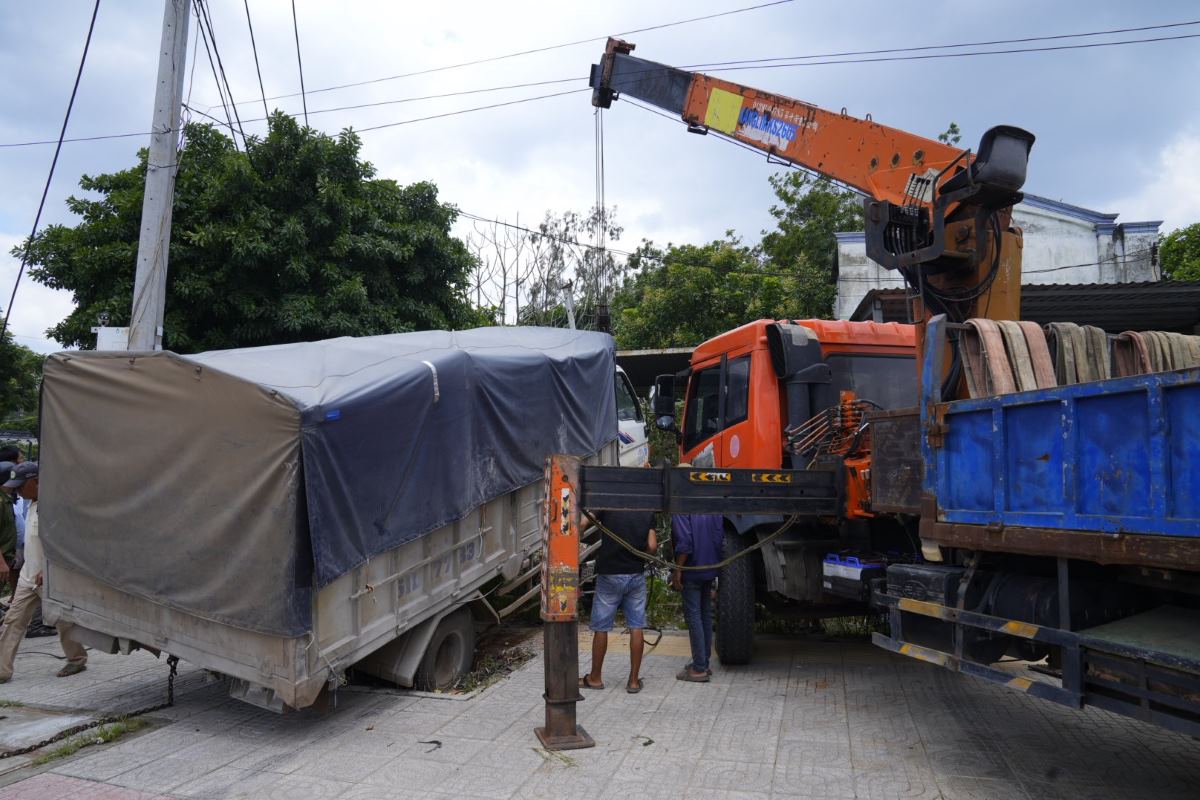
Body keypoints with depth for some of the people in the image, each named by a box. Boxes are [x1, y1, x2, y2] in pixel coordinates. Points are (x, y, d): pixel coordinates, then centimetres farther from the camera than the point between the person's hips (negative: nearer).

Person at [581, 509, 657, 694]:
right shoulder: (648, 511, 2)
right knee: (636, 627, 8)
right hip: (637, 574, 3)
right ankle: (634, 680, 13)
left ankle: (595, 678, 19)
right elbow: (652, 547, -2)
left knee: (601, 628, 9)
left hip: (610, 574, -3)